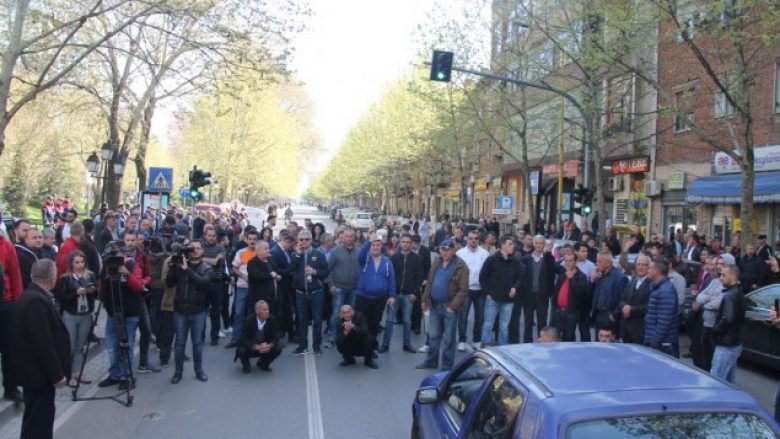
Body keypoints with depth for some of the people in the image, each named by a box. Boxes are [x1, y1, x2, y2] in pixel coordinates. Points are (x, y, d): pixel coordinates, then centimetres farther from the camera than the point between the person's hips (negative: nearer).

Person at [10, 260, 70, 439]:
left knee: (41, 416, 20)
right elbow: (43, 343, -26)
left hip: (35, 370, 10)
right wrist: (56, 374, -20)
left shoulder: (32, 296, 8)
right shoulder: (37, 301, -24)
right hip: (39, 373, -10)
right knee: (38, 420, -1)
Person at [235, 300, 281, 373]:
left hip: (266, 347, 3)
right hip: (250, 348, -3)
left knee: (278, 349, -22)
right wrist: (257, 347, -40)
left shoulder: (272, 319, -14)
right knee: (241, 350, -32)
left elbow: (275, 337, -12)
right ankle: (246, 365, 4)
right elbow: (244, 340, -25)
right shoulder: (248, 321, -21)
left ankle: (263, 363, 9)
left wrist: (269, 345, -34)